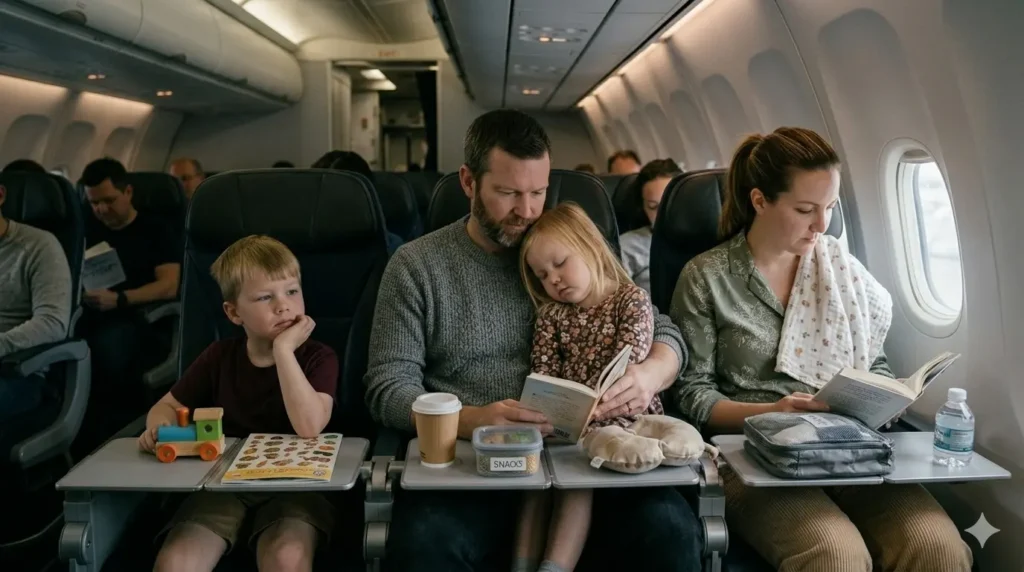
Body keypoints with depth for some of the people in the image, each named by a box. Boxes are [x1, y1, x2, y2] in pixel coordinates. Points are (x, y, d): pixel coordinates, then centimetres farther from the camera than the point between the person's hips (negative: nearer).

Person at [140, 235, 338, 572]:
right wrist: (160, 425, -10)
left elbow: (309, 427, -24)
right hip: (223, 483, 3)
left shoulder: (318, 358, -7)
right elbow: (168, 406, 15)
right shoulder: (219, 357, 4)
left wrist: (283, 349, -24)